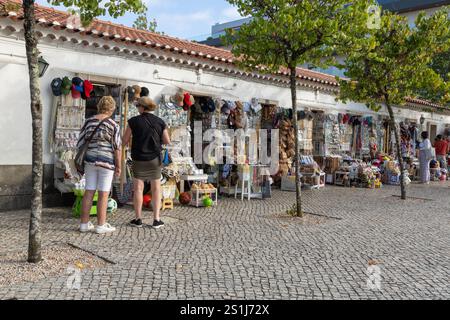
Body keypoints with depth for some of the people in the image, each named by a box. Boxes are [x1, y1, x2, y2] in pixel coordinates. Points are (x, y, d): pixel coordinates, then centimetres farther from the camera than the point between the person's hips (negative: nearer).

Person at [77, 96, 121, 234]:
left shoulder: (88, 122, 5)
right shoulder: (113, 125, -8)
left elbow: (80, 143, 8)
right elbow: (116, 147, -8)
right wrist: (118, 166, -1)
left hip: (90, 161, 5)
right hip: (106, 162, -4)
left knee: (88, 192, 9)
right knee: (104, 194, 1)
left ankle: (84, 224, 15)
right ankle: (101, 225, 7)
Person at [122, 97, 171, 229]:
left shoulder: (134, 121, -7)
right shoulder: (160, 122, -2)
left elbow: (125, 140, -4)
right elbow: (167, 141, 1)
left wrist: (120, 148, 16)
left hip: (139, 159, -1)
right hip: (155, 159, 2)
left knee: (138, 188, 7)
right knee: (156, 188, 8)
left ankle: (138, 219, 11)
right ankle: (156, 219, 8)